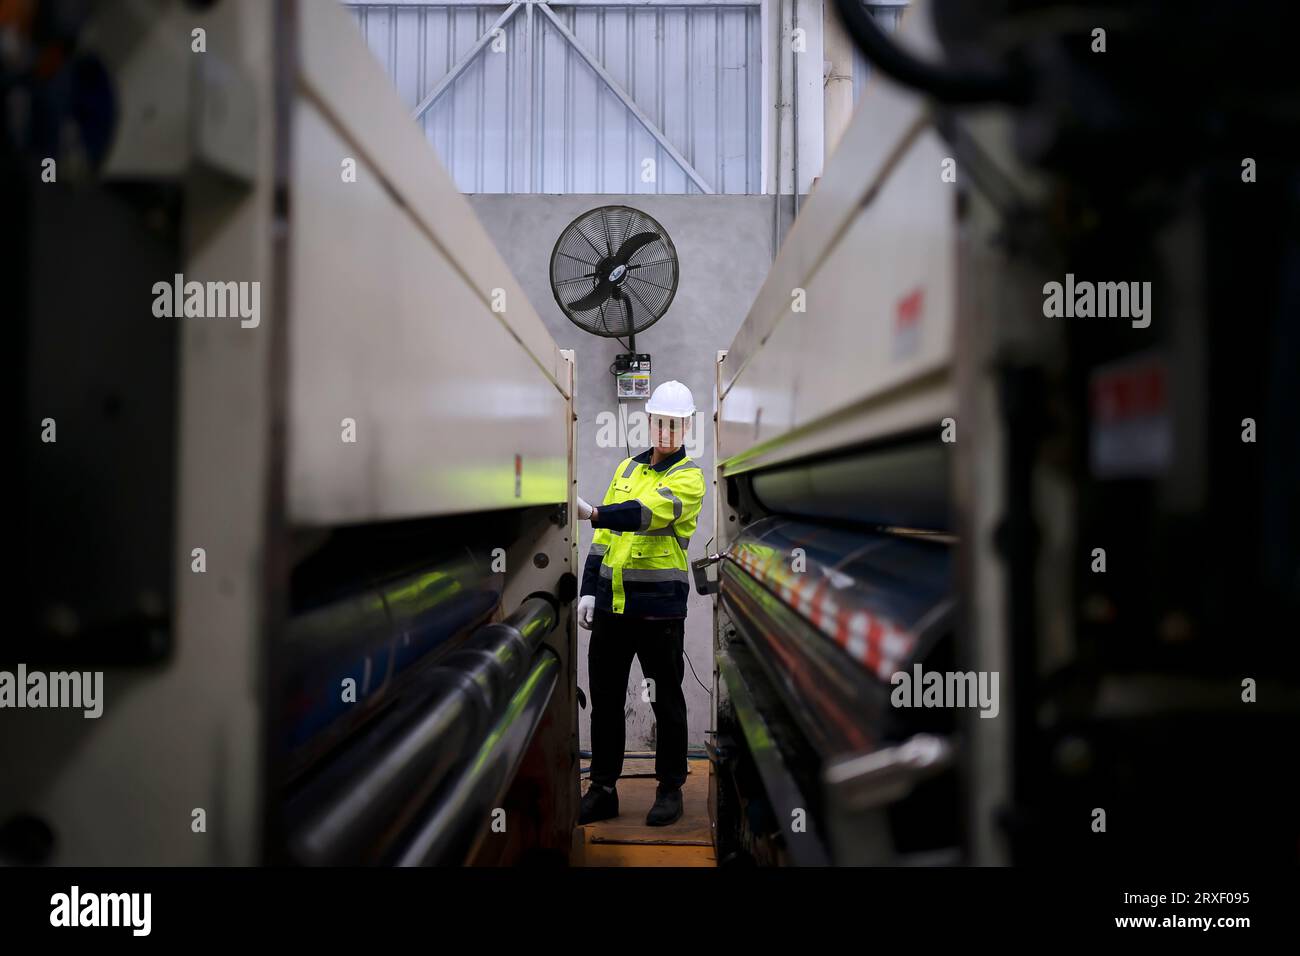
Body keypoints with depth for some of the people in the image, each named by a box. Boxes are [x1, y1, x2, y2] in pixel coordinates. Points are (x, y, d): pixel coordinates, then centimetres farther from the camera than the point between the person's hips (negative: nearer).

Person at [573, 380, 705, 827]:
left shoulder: (689, 478, -6)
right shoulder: (628, 467, 15)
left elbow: (649, 513, -27)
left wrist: (592, 512, -42)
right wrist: (588, 589, 9)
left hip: (659, 606, -6)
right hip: (610, 603, 6)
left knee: (666, 700, 6)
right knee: (604, 697, 10)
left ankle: (670, 789, 19)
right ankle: (602, 789, 21)